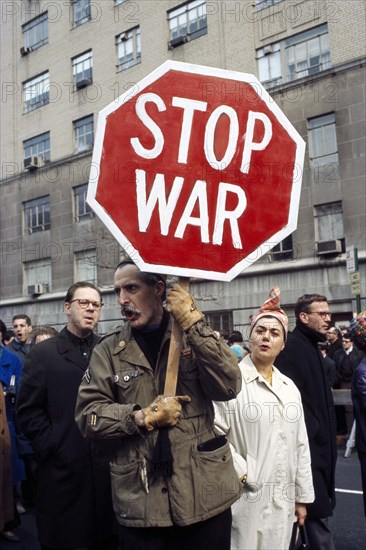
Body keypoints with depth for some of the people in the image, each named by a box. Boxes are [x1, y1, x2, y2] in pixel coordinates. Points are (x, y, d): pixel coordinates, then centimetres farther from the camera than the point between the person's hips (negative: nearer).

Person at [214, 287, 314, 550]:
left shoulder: (290, 388, 9)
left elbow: (301, 446, 12)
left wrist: (302, 496, 13)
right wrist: (241, 472, -15)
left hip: (283, 501, 6)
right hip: (245, 498, -5)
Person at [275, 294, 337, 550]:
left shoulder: (311, 347, 14)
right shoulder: (292, 347, -17)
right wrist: (313, 431, -19)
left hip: (318, 443, 10)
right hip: (307, 443, -10)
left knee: (319, 510, 17)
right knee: (318, 511, -1)